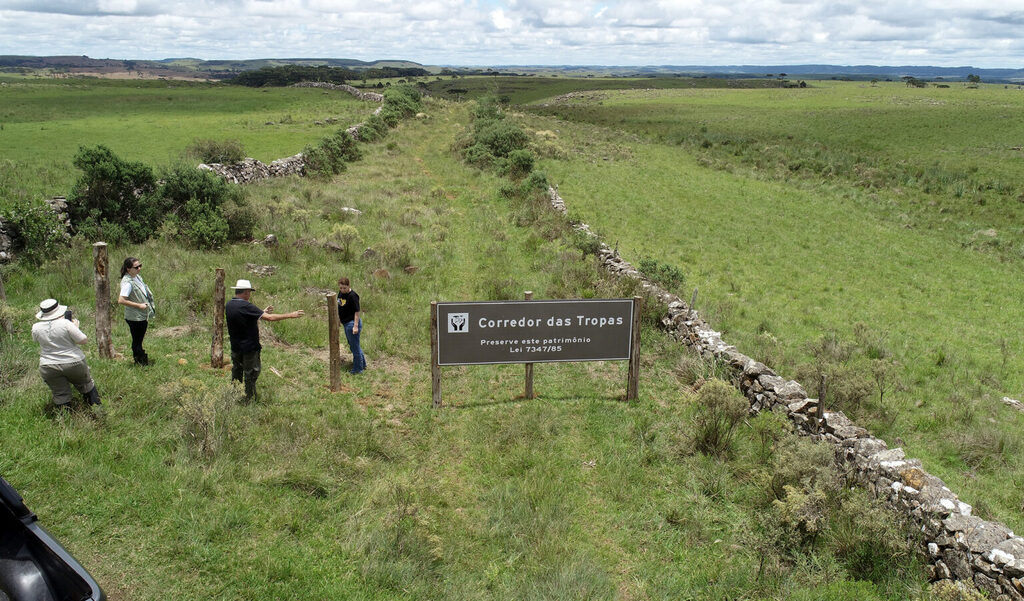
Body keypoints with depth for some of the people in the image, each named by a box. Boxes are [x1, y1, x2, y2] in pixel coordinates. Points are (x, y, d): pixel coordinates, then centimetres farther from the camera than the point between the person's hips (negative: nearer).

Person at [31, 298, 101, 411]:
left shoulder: (36, 328, -7)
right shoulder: (65, 324, -19)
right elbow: (83, 340, -16)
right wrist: (75, 327, -1)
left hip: (49, 368, 2)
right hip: (73, 363, -2)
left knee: (60, 395, 13)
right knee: (86, 386, 21)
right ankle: (96, 405, 29)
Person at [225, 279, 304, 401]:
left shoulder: (229, 305, 0)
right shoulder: (245, 306, -25)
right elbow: (270, 318, -27)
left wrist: (262, 312, 17)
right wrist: (290, 315, -20)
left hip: (235, 346, 8)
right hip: (249, 347, -8)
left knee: (236, 370, 23)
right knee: (251, 373, 6)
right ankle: (250, 399, 15)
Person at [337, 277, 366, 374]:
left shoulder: (352, 296, -21)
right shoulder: (340, 293, 4)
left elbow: (357, 311, -19)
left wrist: (356, 326, -21)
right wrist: (338, 319, 21)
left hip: (352, 323, -9)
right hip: (346, 323, 9)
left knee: (355, 346, 3)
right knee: (353, 345, 21)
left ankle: (358, 368, 17)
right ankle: (363, 364, 37)